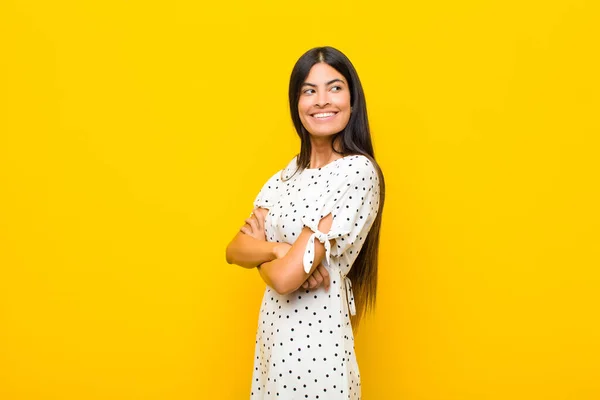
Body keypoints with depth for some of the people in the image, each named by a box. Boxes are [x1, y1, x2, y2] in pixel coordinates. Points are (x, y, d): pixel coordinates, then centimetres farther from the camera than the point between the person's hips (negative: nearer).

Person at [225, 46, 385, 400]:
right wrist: (276, 249, -19)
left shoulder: (357, 171, -19)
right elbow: (234, 250, 0)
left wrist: (258, 247, -4)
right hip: (274, 332, 7)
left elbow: (286, 277, -23)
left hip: (316, 340, -7)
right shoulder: (291, 170, 6)